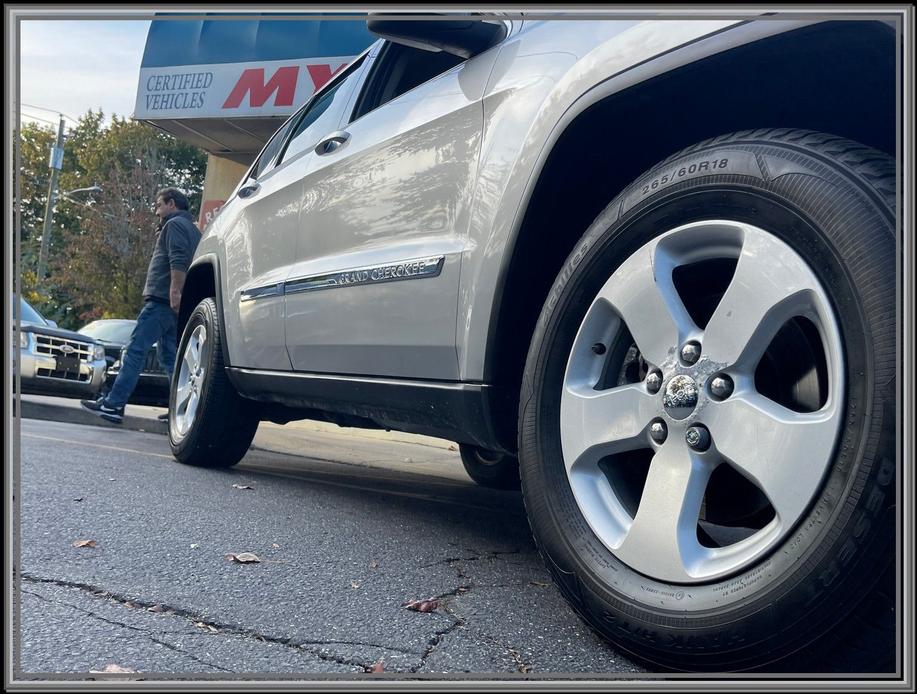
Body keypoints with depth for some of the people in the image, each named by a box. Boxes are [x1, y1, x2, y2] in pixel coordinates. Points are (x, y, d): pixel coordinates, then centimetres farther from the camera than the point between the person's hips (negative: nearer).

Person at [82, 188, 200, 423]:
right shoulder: (192, 229, 26)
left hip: (163, 300, -10)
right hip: (176, 305, 10)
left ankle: (114, 404, -9)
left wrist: (175, 292, -27)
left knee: (135, 350, -9)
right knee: (169, 355, 9)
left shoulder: (174, 224, -4)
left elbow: (178, 262, -20)